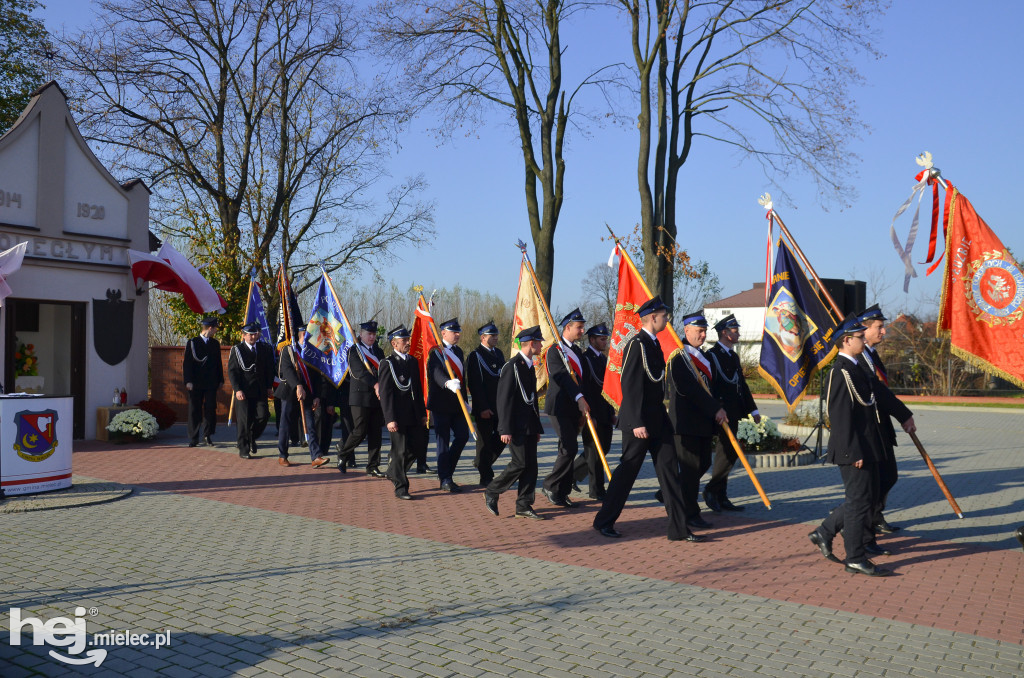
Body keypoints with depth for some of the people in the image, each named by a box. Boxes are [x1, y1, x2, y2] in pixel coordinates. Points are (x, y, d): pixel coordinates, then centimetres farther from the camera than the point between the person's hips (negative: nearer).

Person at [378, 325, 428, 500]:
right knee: (401, 451, -1)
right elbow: (385, 393, -12)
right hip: (398, 417, -7)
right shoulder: (387, 363, -8)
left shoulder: (413, 361, 13)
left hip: (414, 416, 7)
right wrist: (390, 419, -18)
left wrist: (423, 413, 15)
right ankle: (400, 487, 10)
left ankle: (394, 472, 33)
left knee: (414, 448, 10)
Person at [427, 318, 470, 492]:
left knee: (463, 436, 5)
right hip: (441, 404, -7)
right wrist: (448, 383, -46)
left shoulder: (458, 351, 16)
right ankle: (445, 480, 6)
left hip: (457, 404, 7)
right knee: (443, 441, -1)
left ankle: (446, 470, 23)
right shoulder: (435, 352, -9)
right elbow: (436, 372, -26)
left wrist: (464, 400, 20)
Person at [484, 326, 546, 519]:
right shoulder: (512, 366, -13)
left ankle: (523, 506, 11)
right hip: (517, 427, -9)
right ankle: (492, 492, 9)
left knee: (531, 465, 6)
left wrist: (537, 426, 20)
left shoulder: (530, 366, 16)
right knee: (520, 463, -9)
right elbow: (504, 399, -17)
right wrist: (505, 429, -20)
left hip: (529, 427, 9)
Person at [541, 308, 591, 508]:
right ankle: (550, 486, 0)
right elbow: (562, 377, -21)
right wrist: (580, 399, -32)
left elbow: (584, 377, 17)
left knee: (568, 449, 8)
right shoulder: (554, 351, -9)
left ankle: (562, 493, 14)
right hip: (559, 407, -8)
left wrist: (583, 405, 10)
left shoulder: (577, 350, 17)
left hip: (574, 408, 8)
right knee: (570, 448, -13)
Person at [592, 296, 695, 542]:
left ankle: (679, 528, 8)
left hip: (657, 418, 9)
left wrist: (661, 415, 19)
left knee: (669, 467, 5)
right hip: (639, 421, -9)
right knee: (628, 469, 1)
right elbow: (630, 386, -20)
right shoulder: (636, 344, -16)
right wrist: (637, 423, -23)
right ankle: (604, 521, 17)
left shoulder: (654, 344, 13)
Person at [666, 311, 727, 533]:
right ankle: (691, 514, 7)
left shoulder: (702, 356, 17)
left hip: (703, 421, 9)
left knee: (704, 463, 14)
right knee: (691, 467, -3)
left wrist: (718, 409, 8)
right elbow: (689, 389, -21)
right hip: (686, 421, -9)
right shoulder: (678, 357, -13)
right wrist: (715, 409, -21)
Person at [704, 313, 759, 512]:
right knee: (729, 452, -12)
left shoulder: (734, 356, 19)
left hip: (733, 414, 9)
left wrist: (753, 410, 21)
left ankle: (721, 498, 14)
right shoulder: (712, 354, -9)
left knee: (726, 453, 10)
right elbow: (710, 384, -17)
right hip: (721, 412, -9)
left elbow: (742, 384, 24)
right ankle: (711, 490, 0)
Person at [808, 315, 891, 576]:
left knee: (869, 496, 17)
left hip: (865, 448, 10)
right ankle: (856, 559, 8)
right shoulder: (841, 371, -18)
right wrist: (853, 452, -23)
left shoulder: (854, 368, 15)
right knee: (859, 500, -2)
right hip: (855, 450, -10)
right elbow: (842, 416, -22)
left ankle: (824, 533, 25)